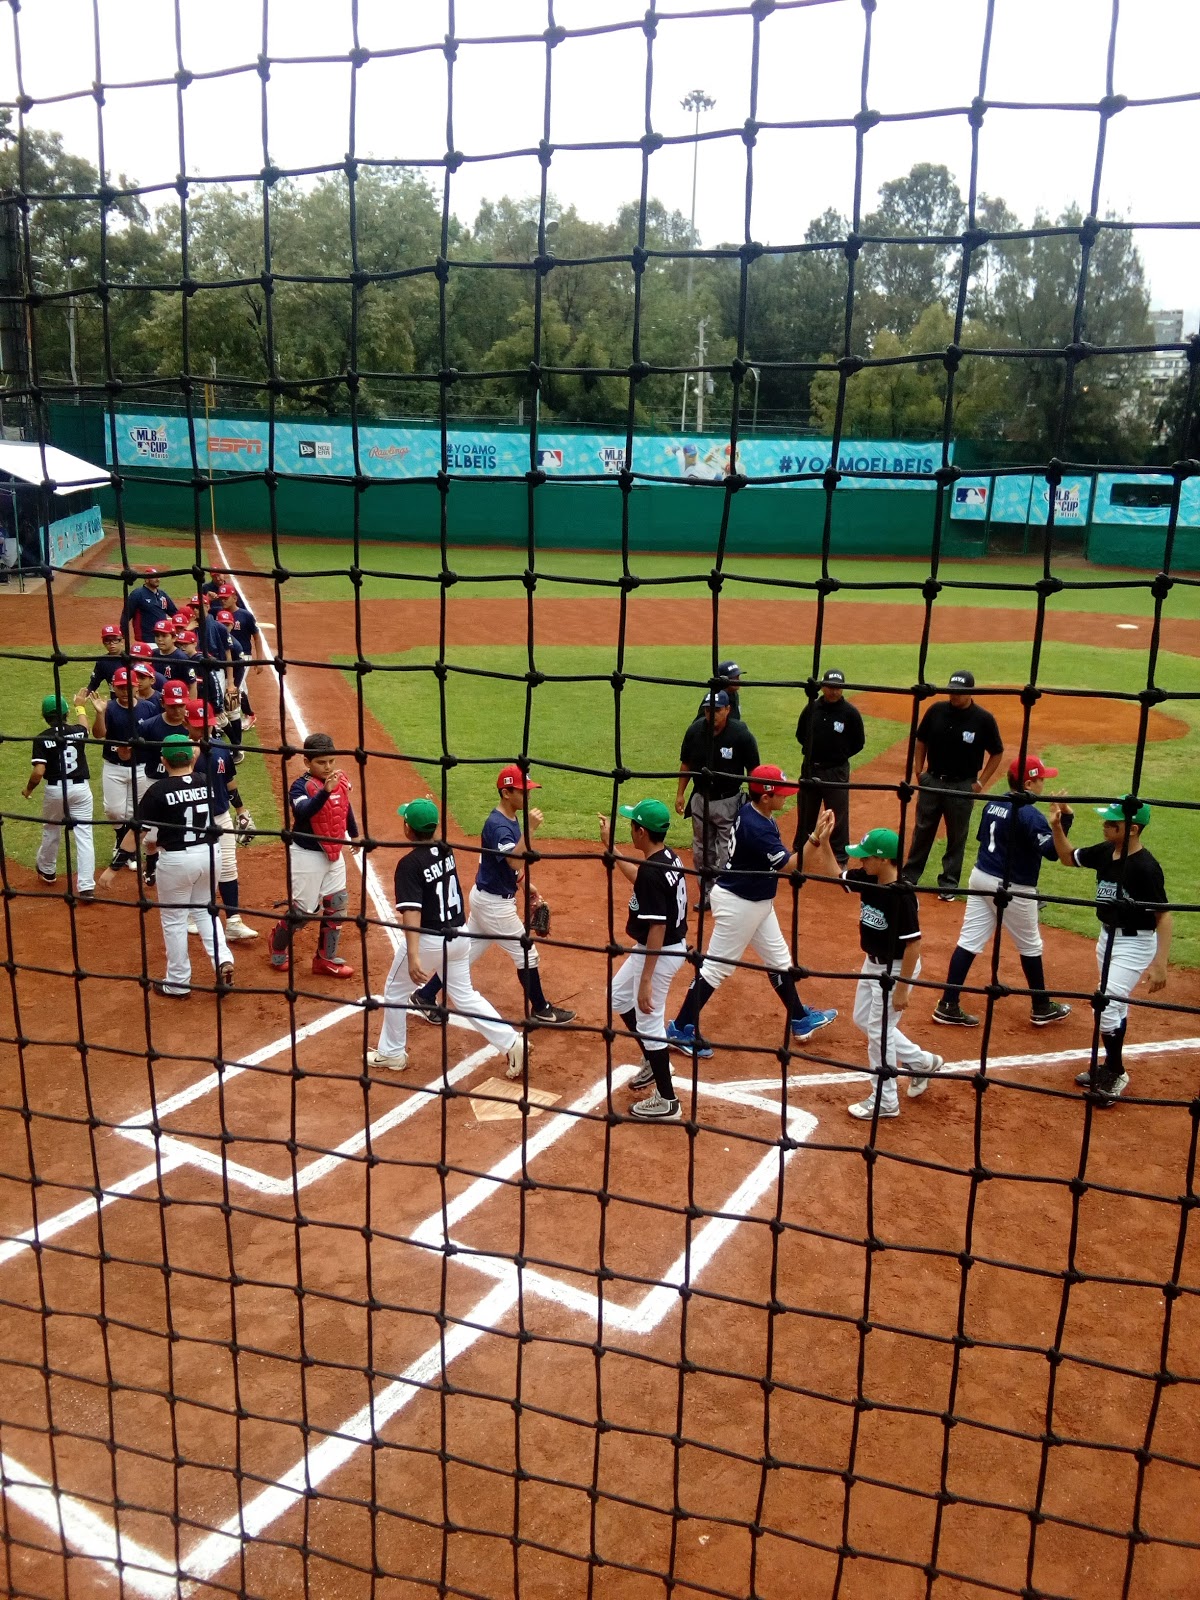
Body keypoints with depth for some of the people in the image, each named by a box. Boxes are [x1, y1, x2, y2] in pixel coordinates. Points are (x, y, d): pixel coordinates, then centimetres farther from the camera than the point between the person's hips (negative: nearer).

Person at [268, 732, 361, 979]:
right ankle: (278, 941, 33)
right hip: (307, 855, -6)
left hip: (334, 854, 6)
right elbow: (303, 811, -41)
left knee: (337, 905, 9)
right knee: (305, 909, 3)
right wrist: (325, 791, -55)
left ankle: (326, 959, 23)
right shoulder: (301, 786, -21)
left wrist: (354, 834, 26)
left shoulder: (341, 780, -3)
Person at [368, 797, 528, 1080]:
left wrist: (412, 955, -32)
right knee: (464, 995, 17)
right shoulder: (446, 850, 1)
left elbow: (412, 911, -27)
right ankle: (511, 1042, 6)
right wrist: (427, 812, 18)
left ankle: (392, 1054, 29)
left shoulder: (409, 864, -19)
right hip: (457, 937, 7)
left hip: (428, 940, -6)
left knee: (395, 993, 17)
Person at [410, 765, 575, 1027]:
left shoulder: (511, 818, 6)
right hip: (494, 902, -9)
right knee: (526, 953, 3)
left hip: (486, 896, 9)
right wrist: (530, 829, -42)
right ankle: (540, 1011, 18)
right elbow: (514, 861, -39)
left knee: (466, 951, 16)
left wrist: (524, 885, 16)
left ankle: (425, 996, 24)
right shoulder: (497, 824, -25)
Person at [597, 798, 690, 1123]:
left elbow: (657, 930, -27)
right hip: (670, 946, 10)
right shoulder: (668, 858, 2)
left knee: (649, 1023, 3)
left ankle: (666, 1102, 17)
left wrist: (646, 980, -24)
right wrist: (610, 847, 24)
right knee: (619, 996, 26)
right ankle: (653, 1061, 39)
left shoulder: (652, 871, -27)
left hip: (660, 953, -10)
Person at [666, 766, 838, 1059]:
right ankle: (680, 1030, 10)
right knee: (716, 967, 0)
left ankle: (800, 1019, 37)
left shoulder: (755, 812, 0)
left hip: (757, 901, 10)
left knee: (778, 958, 20)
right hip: (738, 904, -10)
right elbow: (791, 867, -31)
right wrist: (817, 838, -39)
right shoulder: (756, 828, -30)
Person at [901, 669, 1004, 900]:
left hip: (962, 786, -2)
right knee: (922, 830, 12)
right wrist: (918, 771, 2)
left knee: (956, 836, 8)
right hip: (931, 781, 2)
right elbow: (921, 741, 9)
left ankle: (949, 883, 19)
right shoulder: (936, 710, -4)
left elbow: (997, 753, 0)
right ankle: (909, 876, 24)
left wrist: (981, 782, -4)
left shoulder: (984, 719, -10)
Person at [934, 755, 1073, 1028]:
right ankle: (1041, 1008, 27)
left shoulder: (992, 805, 5)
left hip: (980, 877, 7)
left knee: (969, 941, 5)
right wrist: (1064, 820, -19)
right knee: (1030, 946, 12)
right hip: (1012, 888, -7)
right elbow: (1052, 851, -20)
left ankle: (948, 1005, 2)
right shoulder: (1030, 815, -18)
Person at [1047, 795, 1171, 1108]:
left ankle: (1116, 1074, 6)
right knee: (1114, 1003, 20)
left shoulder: (1145, 867, -26)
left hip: (1135, 944, -8)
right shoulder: (1105, 852, -5)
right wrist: (1057, 825, -5)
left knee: (1107, 1004, -12)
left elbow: (1163, 914, -25)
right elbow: (1068, 858, 11)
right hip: (1108, 936, 8)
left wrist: (1160, 962, -31)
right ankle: (1111, 1067, 35)